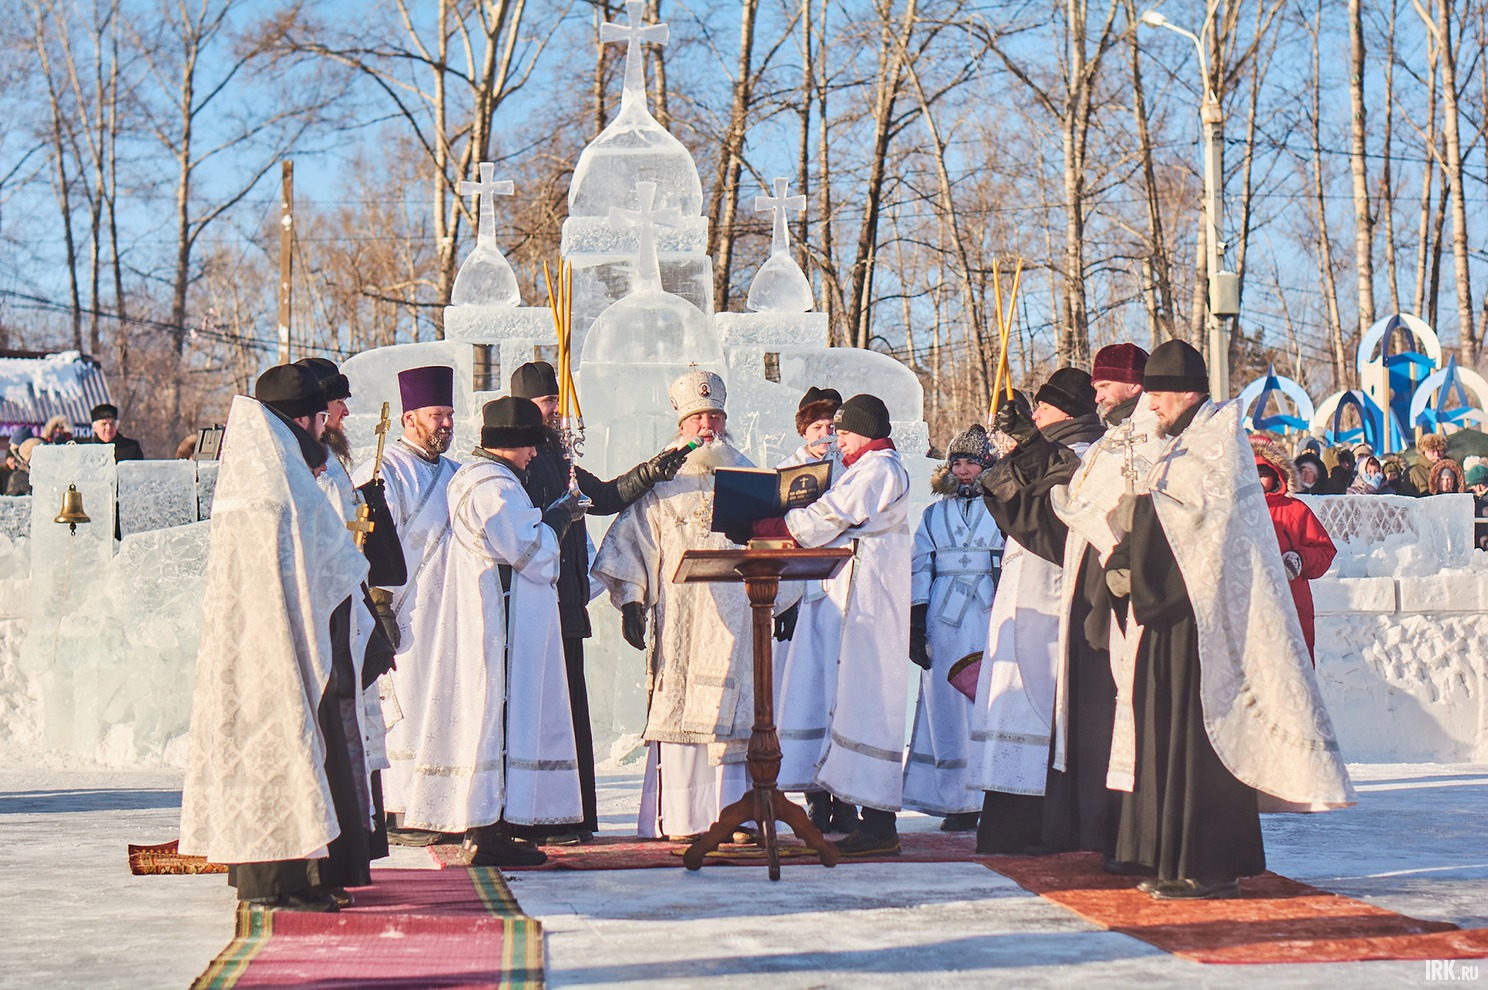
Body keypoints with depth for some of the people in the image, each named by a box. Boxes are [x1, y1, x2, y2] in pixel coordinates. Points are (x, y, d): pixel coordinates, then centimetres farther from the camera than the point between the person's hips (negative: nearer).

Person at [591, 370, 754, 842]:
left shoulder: (745, 475, 14)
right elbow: (632, 540, 5)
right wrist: (630, 599, -5)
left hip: (732, 613, 1)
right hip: (677, 615, -1)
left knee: (731, 710, -6)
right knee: (677, 709, -6)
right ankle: (680, 820, -4)